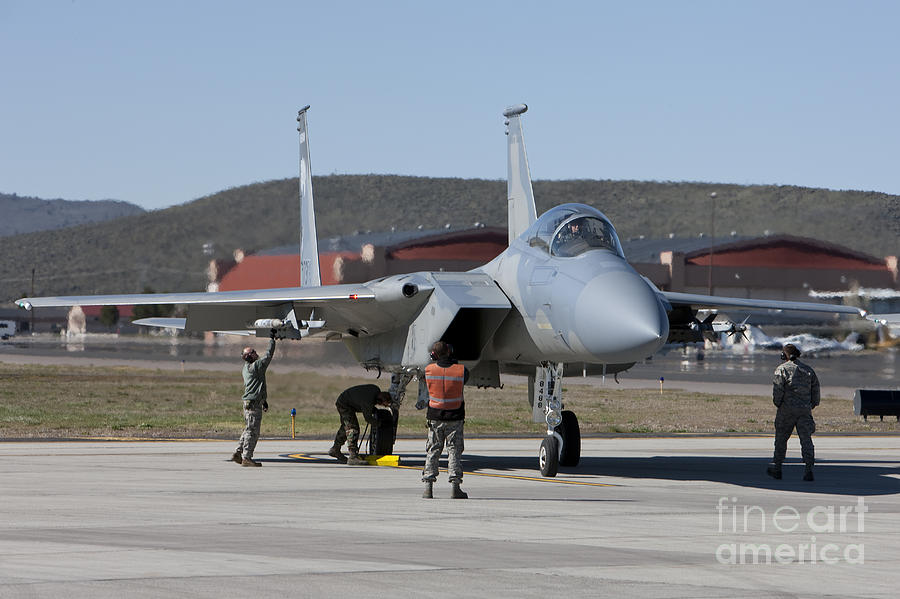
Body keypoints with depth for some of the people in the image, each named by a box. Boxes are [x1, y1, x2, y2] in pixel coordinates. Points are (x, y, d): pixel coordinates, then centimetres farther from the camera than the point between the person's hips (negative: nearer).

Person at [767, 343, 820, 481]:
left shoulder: (782, 369, -3)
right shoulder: (808, 370, 12)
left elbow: (777, 389, -11)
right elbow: (815, 389, 12)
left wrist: (777, 403, 3)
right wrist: (812, 404, 19)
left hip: (787, 409, -3)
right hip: (805, 409, 3)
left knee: (781, 438, 11)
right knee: (806, 439, -2)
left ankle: (777, 468, 19)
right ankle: (809, 468, -16)